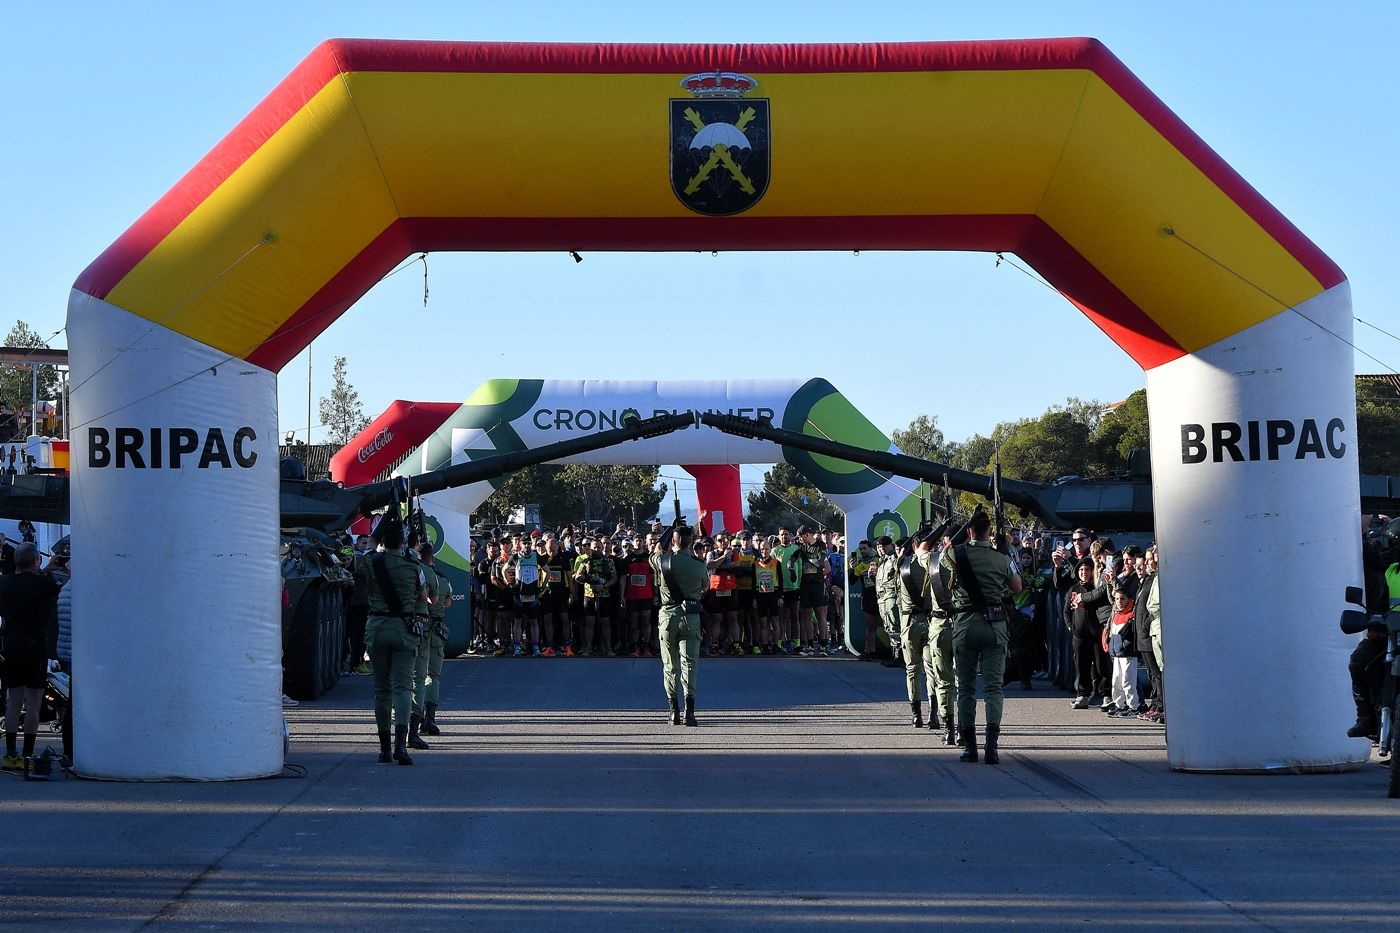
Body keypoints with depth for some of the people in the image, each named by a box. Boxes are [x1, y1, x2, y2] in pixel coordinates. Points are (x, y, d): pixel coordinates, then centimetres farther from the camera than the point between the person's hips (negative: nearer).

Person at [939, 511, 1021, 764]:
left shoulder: (954, 555, -1)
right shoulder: (1002, 559, -1)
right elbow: (1017, 588, 15)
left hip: (964, 624, 0)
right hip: (994, 624, 0)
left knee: (966, 686, 8)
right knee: (993, 686, 0)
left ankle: (969, 745, 7)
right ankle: (992, 745, -11)